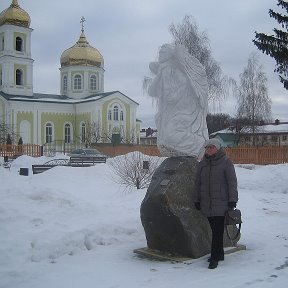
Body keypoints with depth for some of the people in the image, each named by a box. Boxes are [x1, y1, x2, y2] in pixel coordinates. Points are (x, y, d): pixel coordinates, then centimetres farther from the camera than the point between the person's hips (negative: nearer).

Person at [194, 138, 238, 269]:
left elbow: (232, 182, -4)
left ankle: (215, 258, -2)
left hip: (221, 203, -5)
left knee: (217, 231, -7)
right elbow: (198, 183, 16)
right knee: (215, 230, 12)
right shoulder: (202, 164, 11)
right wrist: (197, 200, 15)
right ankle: (219, 254, 24)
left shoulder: (226, 162, -3)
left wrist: (232, 200, -8)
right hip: (207, 203, 5)